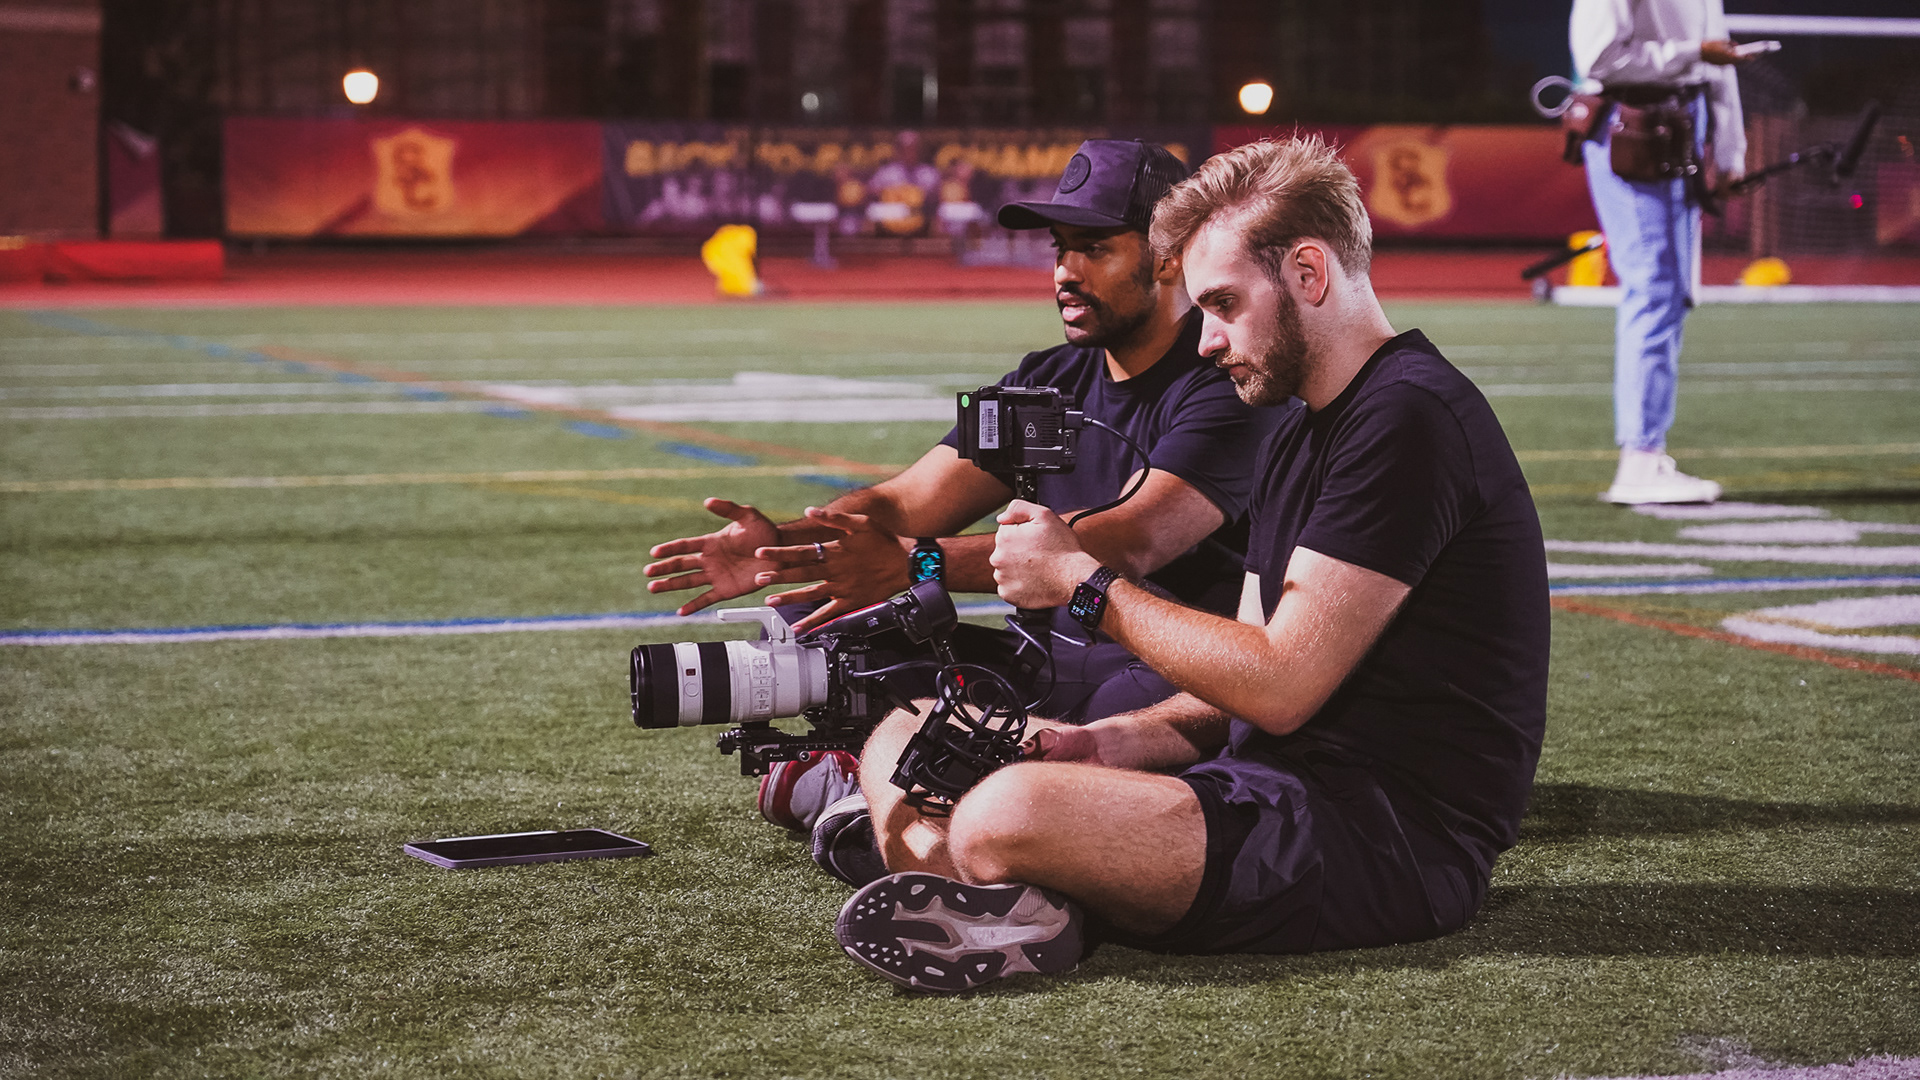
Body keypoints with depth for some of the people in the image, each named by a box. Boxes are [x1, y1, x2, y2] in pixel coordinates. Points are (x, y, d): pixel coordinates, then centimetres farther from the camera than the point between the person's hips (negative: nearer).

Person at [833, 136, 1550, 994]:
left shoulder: (1409, 418, -14)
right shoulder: (1298, 433, 20)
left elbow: (1282, 683, -18)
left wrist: (1086, 583, -6)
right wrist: (1092, 745, -1)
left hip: (1393, 839, -11)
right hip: (1294, 787, 11)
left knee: (1007, 818, -35)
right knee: (911, 736, 5)